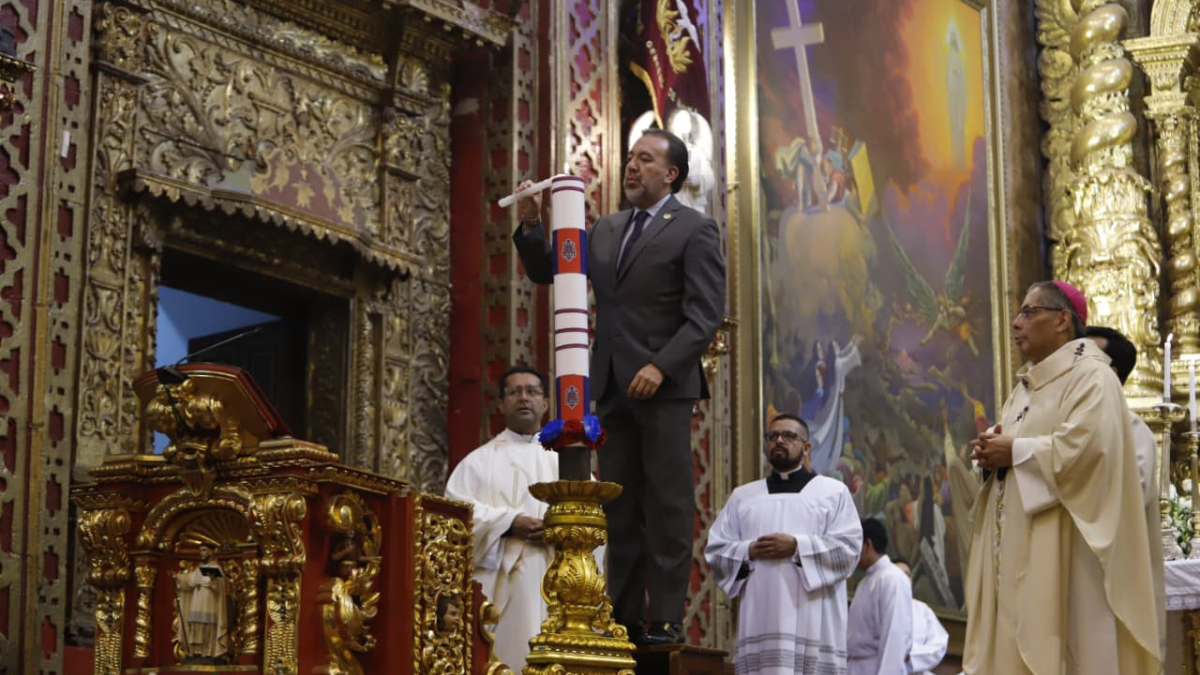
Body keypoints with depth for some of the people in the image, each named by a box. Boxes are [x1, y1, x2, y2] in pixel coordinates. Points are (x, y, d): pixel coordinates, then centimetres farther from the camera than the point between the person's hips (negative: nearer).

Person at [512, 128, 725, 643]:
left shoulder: (694, 230, -2)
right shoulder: (607, 231, 17)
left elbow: (705, 315, -9)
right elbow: (545, 272, 21)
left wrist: (661, 367, -19)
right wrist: (531, 225, 3)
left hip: (663, 385, -6)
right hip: (613, 386, 6)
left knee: (667, 505, -3)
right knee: (619, 507, 5)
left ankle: (666, 619, -2)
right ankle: (624, 616, 8)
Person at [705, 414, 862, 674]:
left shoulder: (833, 492, 11)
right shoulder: (742, 496, 19)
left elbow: (849, 547, -1)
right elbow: (715, 550, 12)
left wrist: (798, 547, -12)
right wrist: (749, 552, -7)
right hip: (760, 622, 2)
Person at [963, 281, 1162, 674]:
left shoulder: (1090, 376, -8)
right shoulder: (1027, 383, 20)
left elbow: (1086, 445, -23)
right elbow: (1007, 439, 21)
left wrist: (1015, 451, -14)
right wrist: (991, 453, -3)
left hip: (1063, 545, -9)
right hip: (1018, 542, 9)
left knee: (1056, 643, -9)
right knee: (1018, 640, 5)